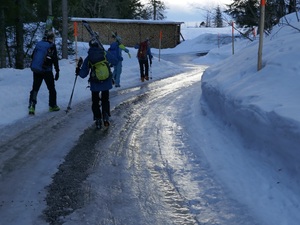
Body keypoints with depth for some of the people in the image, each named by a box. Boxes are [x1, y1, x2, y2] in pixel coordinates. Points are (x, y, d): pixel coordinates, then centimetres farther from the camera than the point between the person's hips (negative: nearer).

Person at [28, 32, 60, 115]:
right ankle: (52, 106, 21)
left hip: (36, 70, 4)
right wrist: (57, 71, -2)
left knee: (35, 88, 6)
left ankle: (31, 106, -7)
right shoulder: (52, 46, -7)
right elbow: (55, 60, -8)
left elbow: (32, 56, 12)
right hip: (47, 71, -4)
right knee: (51, 88, 13)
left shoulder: (39, 44, 6)